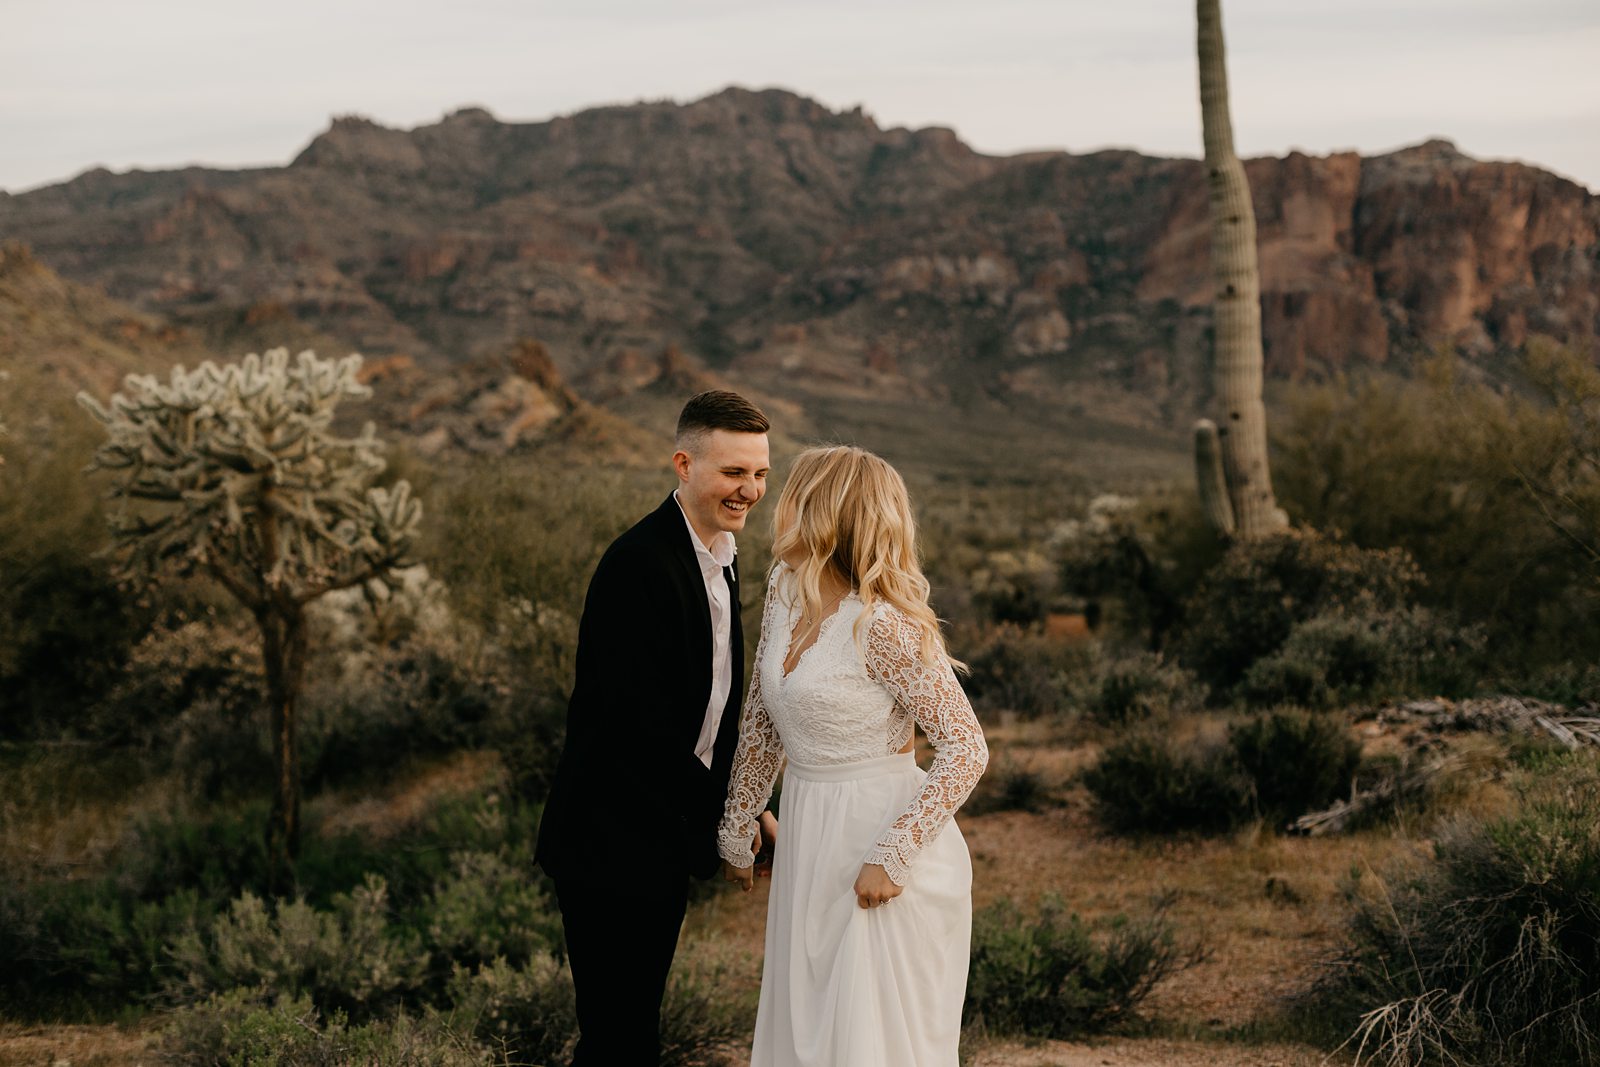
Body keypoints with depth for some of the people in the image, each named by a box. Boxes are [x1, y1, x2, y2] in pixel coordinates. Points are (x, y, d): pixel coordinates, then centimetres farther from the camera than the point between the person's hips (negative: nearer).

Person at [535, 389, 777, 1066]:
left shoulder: (721, 561, 10)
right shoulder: (640, 564, -21)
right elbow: (639, 722, -23)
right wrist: (723, 814, -13)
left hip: (665, 839, 9)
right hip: (611, 841, -9)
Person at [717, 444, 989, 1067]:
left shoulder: (885, 626, -20)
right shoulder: (786, 589, 2)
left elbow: (967, 750, -19)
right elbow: (762, 719, 13)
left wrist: (892, 856, -22)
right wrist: (737, 828, 17)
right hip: (808, 843, 8)